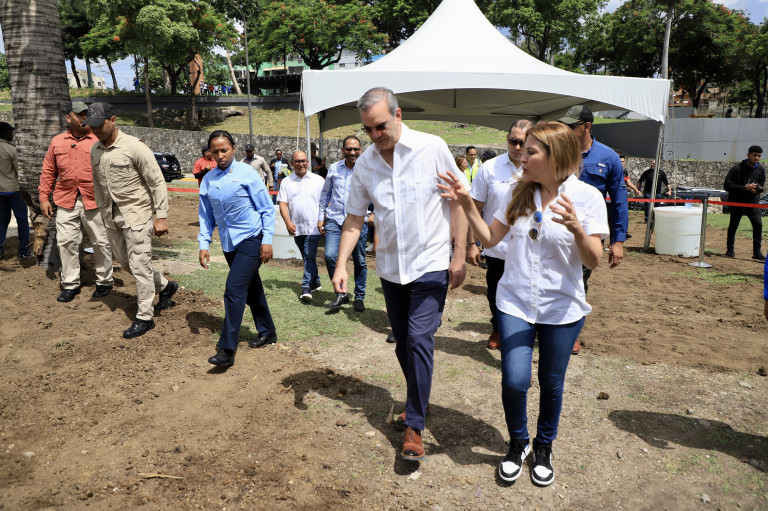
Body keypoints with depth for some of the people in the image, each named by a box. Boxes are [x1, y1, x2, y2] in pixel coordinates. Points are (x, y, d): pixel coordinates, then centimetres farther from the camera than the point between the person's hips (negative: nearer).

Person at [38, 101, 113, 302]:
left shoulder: (99, 140, 0)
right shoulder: (57, 141, 10)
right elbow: (48, 171, 13)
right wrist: (43, 197, 8)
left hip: (94, 201, -3)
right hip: (66, 201, 3)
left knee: (101, 242, 4)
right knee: (66, 242, 4)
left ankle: (104, 281, 17)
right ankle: (70, 284, 16)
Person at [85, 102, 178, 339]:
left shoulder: (134, 146, -15)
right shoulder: (95, 150, 7)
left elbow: (158, 182, -15)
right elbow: (97, 184, 18)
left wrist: (161, 216, -19)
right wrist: (103, 211, 17)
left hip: (136, 213, -8)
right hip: (112, 216, 8)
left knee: (139, 265, -5)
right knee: (124, 262, 15)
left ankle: (144, 318, 5)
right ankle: (165, 286, 35)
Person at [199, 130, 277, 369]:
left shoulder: (246, 174, -8)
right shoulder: (208, 180, 6)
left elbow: (267, 209, -6)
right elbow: (205, 215, 13)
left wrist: (267, 240, -11)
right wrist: (204, 244, 4)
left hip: (250, 239, -6)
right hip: (229, 243, 6)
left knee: (234, 290, -14)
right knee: (251, 289, 17)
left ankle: (226, 350, -10)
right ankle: (267, 332, 35)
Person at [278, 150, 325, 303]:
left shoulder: (318, 180, 5)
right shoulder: (286, 182, 7)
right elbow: (283, 204, 0)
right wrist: (288, 222, -14)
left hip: (313, 227, -3)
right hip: (296, 227, 3)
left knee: (310, 257, -13)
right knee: (307, 257, 15)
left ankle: (306, 289, -14)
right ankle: (315, 282, 32)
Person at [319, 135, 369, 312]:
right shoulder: (334, 168, 7)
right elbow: (325, 193, 17)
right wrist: (321, 216, 15)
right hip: (335, 219, 2)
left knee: (359, 261, 6)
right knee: (330, 255, -14)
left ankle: (359, 297, 24)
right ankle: (341, 294, 3)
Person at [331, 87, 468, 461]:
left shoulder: (432, 149, -11)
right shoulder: (364, 164, 0)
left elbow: (458, 200, -6)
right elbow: (354, 218, 5)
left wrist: (459, 257, -9)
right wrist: (341, 265, -5)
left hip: (431, 265, -4)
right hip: (390, 268, 5)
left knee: (419, 340, -12)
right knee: (402, 345, 14)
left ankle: (414, 425, 1)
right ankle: (420, 402, 36)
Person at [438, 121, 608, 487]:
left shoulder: (587, 197, -10)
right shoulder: (518, 192, 1)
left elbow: (593, 262, -14)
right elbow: (489, 238, 5)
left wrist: (576, 228, -32)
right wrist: (467, 205, -6)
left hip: (562, 309, -2)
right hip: (515, 304, 2)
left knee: (551, 383, 13)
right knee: (514, 381, -6)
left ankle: (544, 447, 39)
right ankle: (518, 444, 25)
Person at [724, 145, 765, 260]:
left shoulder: (761, 169, 5)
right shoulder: (736, 168, -10)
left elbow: (762, 185, 14)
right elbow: (727, 186, -15)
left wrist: (758, 188, -11)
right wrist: (744, 187, -24)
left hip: (752, 202, 3)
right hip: (737, 202, -3)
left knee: (758, 224, -9)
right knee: (733, 225, 7)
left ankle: (757, 252, -4)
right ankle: (730, 249, 22)